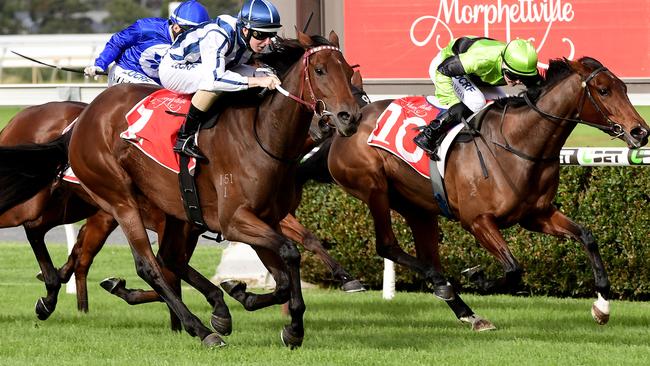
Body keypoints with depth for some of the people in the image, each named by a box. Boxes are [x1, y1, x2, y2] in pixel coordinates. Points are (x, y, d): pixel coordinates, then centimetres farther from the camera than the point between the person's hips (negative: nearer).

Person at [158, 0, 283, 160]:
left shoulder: (249, 38, -9)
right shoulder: (217, 36, -36)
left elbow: (236, 66, 8)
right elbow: (214, 77, -46)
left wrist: (264, 76, -11)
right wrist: (257, 81, -46)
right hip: (173, 68, -9)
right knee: (215, 83, -35)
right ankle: (184, 138, -27)